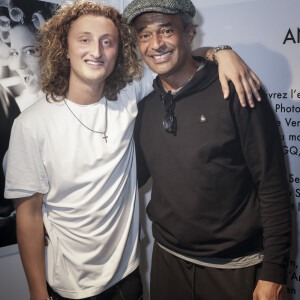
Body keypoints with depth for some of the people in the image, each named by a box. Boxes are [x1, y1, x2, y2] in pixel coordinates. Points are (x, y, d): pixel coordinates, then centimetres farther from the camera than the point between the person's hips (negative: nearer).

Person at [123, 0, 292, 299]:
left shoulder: (235, 92, -13)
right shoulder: (145, 109, 2)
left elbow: (273, 186, -13)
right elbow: (133, 176, 12)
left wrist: (273, 273, -12)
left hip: (236, 267, -4)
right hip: (168, 259, 5)